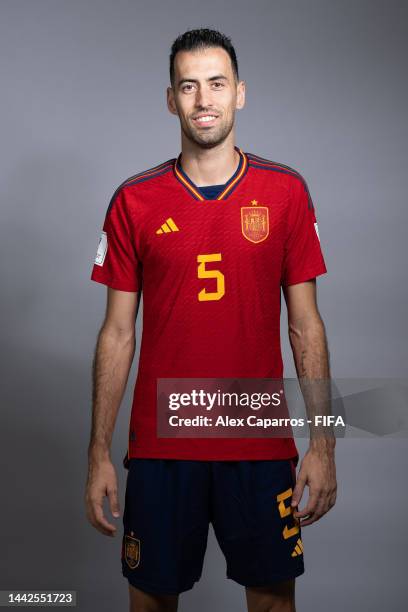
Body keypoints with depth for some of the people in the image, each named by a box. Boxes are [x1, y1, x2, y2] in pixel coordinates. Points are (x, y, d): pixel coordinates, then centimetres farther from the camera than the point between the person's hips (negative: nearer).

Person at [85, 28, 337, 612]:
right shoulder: (134, 201, 0)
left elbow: (306, 326, 1)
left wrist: (323, 444, -3)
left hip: (262, 444, 0)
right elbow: (118, 334, 2)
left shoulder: (286, 191, 0)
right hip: (159, 445, 0)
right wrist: (99, 454, 1)